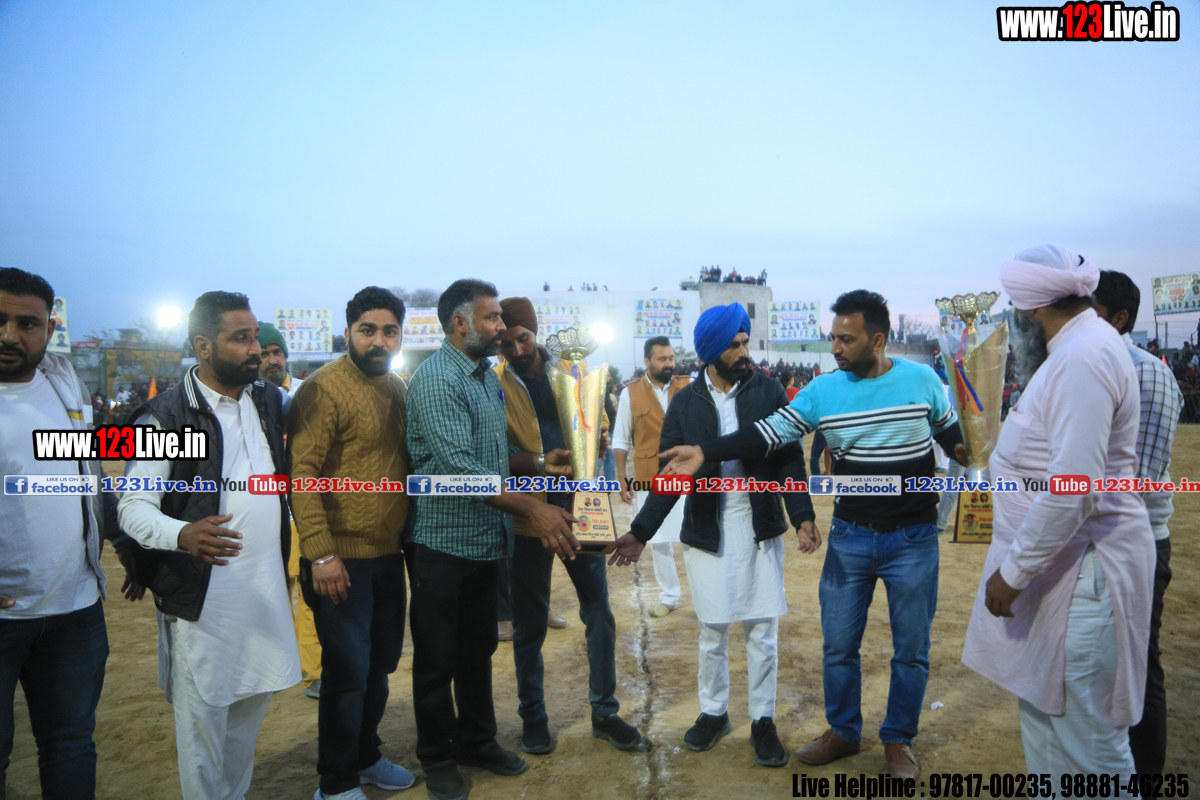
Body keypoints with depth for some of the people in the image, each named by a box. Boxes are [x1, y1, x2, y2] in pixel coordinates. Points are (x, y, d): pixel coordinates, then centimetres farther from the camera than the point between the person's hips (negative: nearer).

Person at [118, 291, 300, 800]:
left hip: (268, 586, 6)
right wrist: (183, 535, -34)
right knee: (202, 715, 6)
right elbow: (134, 506, -16)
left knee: (252, 701, 17)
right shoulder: (165, 416, -11)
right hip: (203, 595, -5)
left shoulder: (270, 401, 7)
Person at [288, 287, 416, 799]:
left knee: (380, 665, 19)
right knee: (348, 673, 3)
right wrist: (320, 553, -22)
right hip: (342, 561, -7)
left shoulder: (398, 388, 9)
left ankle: (366, 758, 38)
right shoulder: (324, 387, -14)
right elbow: (301, 472, -18)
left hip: (389, 556, 7)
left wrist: (407, 538, 14)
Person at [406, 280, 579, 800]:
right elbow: (459, 468, -27)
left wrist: (536, 512, 7)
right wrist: (532, 508, -26)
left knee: (479, 649, 20)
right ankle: (438, 757, 27)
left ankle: (476, 740, 37)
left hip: (487, 540, 8)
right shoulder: (436, 380, -18)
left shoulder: (488, 375, 10)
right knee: (438, 658, 10)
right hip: (444, 543, -8)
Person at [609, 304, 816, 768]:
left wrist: (803, 516, -14)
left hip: (760, 529, 0)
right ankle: (713, 712, 31)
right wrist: (640, 532, -3)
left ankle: (763, 721, 24)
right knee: (712, 631, 12)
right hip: (706, 532, 1)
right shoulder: (684, 404, -1)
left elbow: (790, 459, -1)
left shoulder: (768, 392, -2)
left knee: (762, 630, 8)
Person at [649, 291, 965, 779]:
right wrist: (706, 454, -19)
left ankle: (898, 740, 30)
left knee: (911, 649, 10)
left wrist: (964, 452, -8)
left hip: (914, 539, -1)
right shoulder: (823, 390, -4)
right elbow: (769, 433, -9)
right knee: (838, 644, 10)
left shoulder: (922, 380, -4)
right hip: (850, 538, 1)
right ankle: (843, 732, 32)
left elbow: (948, 429, 13)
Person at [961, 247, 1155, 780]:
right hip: (1056, 561, 10)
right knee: (1043, 709, 21)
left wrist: (1011, 573, -20)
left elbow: (1073, 490, -27)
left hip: (1080, 570, -10)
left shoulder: (1083, 359, -21)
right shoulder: (1079, 346, 11)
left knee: (1087, 738, 2)